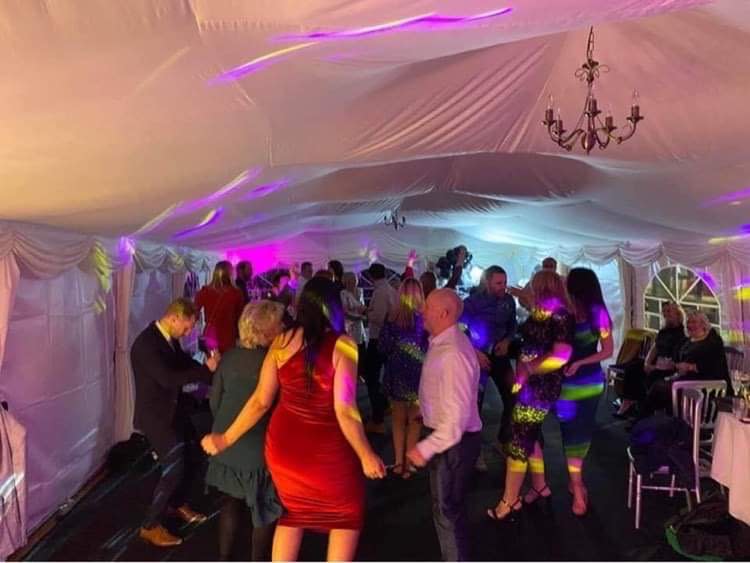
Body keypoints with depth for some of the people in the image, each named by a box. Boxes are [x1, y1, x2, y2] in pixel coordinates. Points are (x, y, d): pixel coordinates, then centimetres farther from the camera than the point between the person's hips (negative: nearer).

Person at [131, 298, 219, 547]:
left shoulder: (170, 339, 2)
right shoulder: (146, 343, -25)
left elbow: (185, 364, 9)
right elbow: (168, 379, -32)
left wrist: (211, 371, -6)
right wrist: (206, 370, -28)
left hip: (173, 410, 9)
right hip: (155, 415, -9)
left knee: (191, 458, 18)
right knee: (174, 467, -10)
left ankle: (177, 503, 42)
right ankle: (150, 525, 8)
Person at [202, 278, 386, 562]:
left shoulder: (282, 342, -6)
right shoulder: (342, 345, -16)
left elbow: (261, 401, -4)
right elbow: (344, 411, -19)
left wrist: (226, 438, 8)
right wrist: (366, 455, -7)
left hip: (283, 443, 4)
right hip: (326, 449, -4)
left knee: (294, 511, 28)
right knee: (347, 513, 22)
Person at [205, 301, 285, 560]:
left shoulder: (230, 357, -4)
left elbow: (214, 400, 4)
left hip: (227, 443, 5)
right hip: (260, 447, -5)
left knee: (231, 502, 22)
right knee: (265, 510, 15)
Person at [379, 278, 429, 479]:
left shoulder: (392, 317, -7)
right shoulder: (424, 317, -13)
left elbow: (382, 347, -5)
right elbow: (431, 346, -10)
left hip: (395, 374, 2)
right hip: (417, 375, -2)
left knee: (398, 419, 18)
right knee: (414, 421, 13)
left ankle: (398, 462, 21)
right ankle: (408, 464, 15)